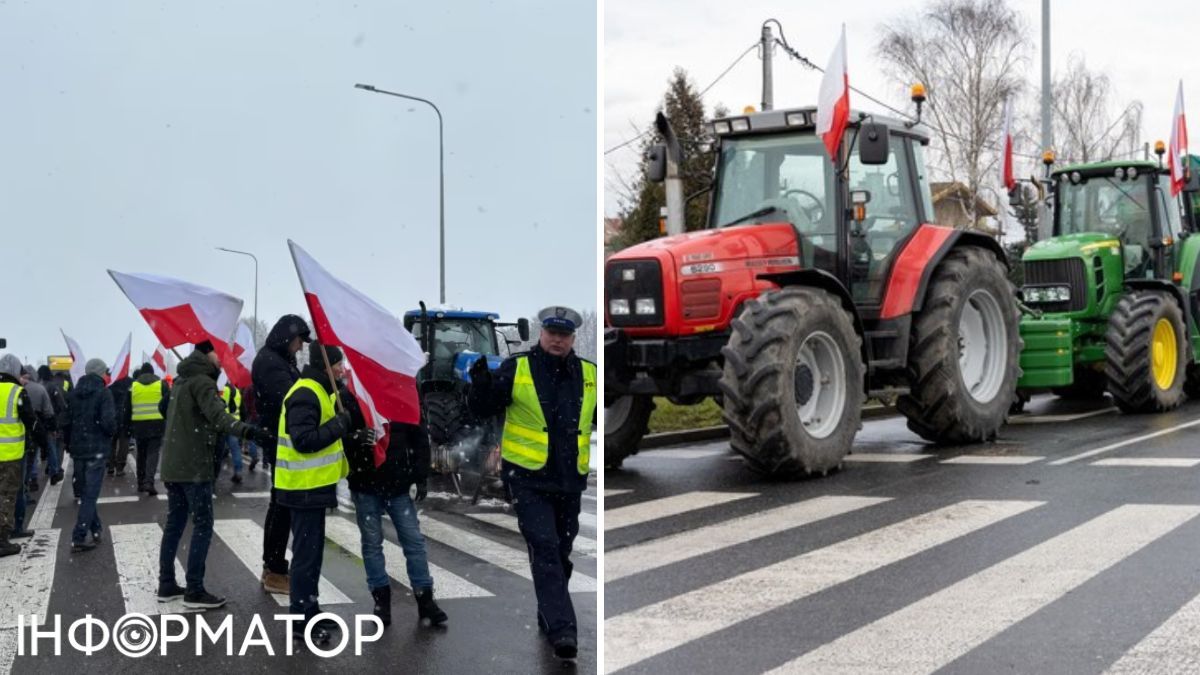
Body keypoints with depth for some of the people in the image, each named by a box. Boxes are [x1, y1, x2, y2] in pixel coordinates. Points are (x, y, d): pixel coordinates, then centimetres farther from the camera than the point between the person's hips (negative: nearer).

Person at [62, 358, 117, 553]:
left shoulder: (73, 393, 8)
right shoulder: (103, 393, -9)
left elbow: (64, 421, 8)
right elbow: (108, 422, -19)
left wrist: (69, 443, 17)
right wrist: (112, 432, 2)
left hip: (78, 449, 6)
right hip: (96, 450, -5)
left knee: (85, 493, 18)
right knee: (90, 495, -4)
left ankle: (95, 530, 25)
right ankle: (79, 539, -9)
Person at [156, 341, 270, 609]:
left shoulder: (182, 380, 17)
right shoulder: (202, 381, -13)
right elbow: (216, 414, -31)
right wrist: (244, 429, -47)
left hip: (173, 464, 9)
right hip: (194, 466, -9)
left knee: (174, 524, 13)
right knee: (203, 526, -5)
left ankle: (167, 585, 16)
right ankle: (194, 591, -5)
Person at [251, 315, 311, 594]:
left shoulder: (280, 360, 16)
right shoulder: (269, 362, -15)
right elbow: (289, 398, -25)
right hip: (281, 444, -10)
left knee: (279, 505, 16)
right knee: (283, 507, -5)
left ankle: (271, 567, 25)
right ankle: (275, 572, 0)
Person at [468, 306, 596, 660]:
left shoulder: (589, 374, 5)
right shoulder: (516, 368, -5)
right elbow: (484, 409, -3)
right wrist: (480, 386, -22)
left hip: (570, 480, 4)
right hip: (528, 477, -4)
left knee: (561, 552, 15)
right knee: (544, 550, -13)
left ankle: (548, 617, 33)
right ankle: (561, 629, -15)